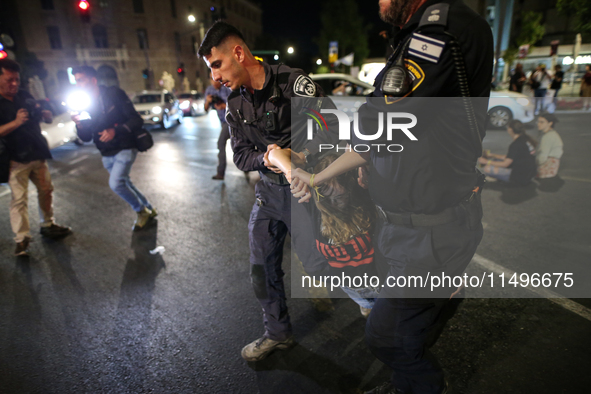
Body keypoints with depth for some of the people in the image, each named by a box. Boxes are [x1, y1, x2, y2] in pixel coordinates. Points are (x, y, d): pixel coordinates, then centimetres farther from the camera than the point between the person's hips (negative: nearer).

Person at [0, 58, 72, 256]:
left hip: (37, 155, 6)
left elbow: (48, 119, 14)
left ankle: (48, 226, 28)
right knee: (19, 199, -6)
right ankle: (21, 239, 1)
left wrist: (44, 111, -7)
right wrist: (16, 122, -28)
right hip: (16, 160, -6)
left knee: (46, 190, 12)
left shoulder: (25, 96, 9)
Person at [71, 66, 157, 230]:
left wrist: (115, 131, -28)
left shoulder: (114, 94, -9)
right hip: (107, 154, 7)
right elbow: (86, 138, 6)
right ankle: (149, 210, 34)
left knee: (116, 183, -21)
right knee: (124, 184, 15)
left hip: (124, 149, -7)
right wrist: (79, 124, -15)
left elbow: (137, 120, -15)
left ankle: (141, 211, 1)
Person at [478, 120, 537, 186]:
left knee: (487, 168, -20)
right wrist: (492, 155, 18)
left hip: (520, 177, -10)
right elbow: (508, 157, 16)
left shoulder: (516, 144, -21)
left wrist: (487, 161, -6)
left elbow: (505, 164, -15)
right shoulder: (526, 139, 8)